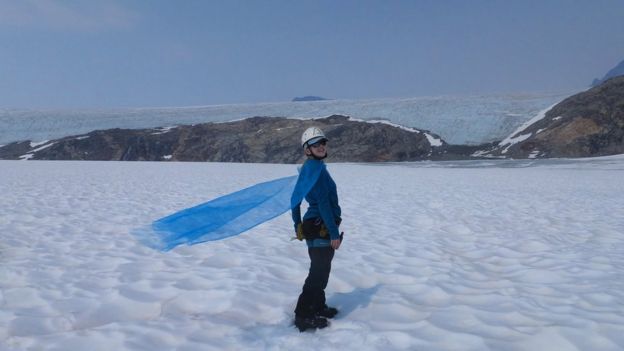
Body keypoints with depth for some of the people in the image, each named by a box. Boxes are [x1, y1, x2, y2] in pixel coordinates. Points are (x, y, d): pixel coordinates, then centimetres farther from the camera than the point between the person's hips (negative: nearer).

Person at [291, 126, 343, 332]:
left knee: (321, 270, 21)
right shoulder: (316, 168, -17)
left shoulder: (308, 168, 13)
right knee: (318, 272, -2)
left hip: (312, 226, 10)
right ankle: (303, 316, 4)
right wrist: (334, 233, -21)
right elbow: (323, 203, -22)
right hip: (321, 228, -10)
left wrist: (298, 226, 22)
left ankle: (318, 307, 35)